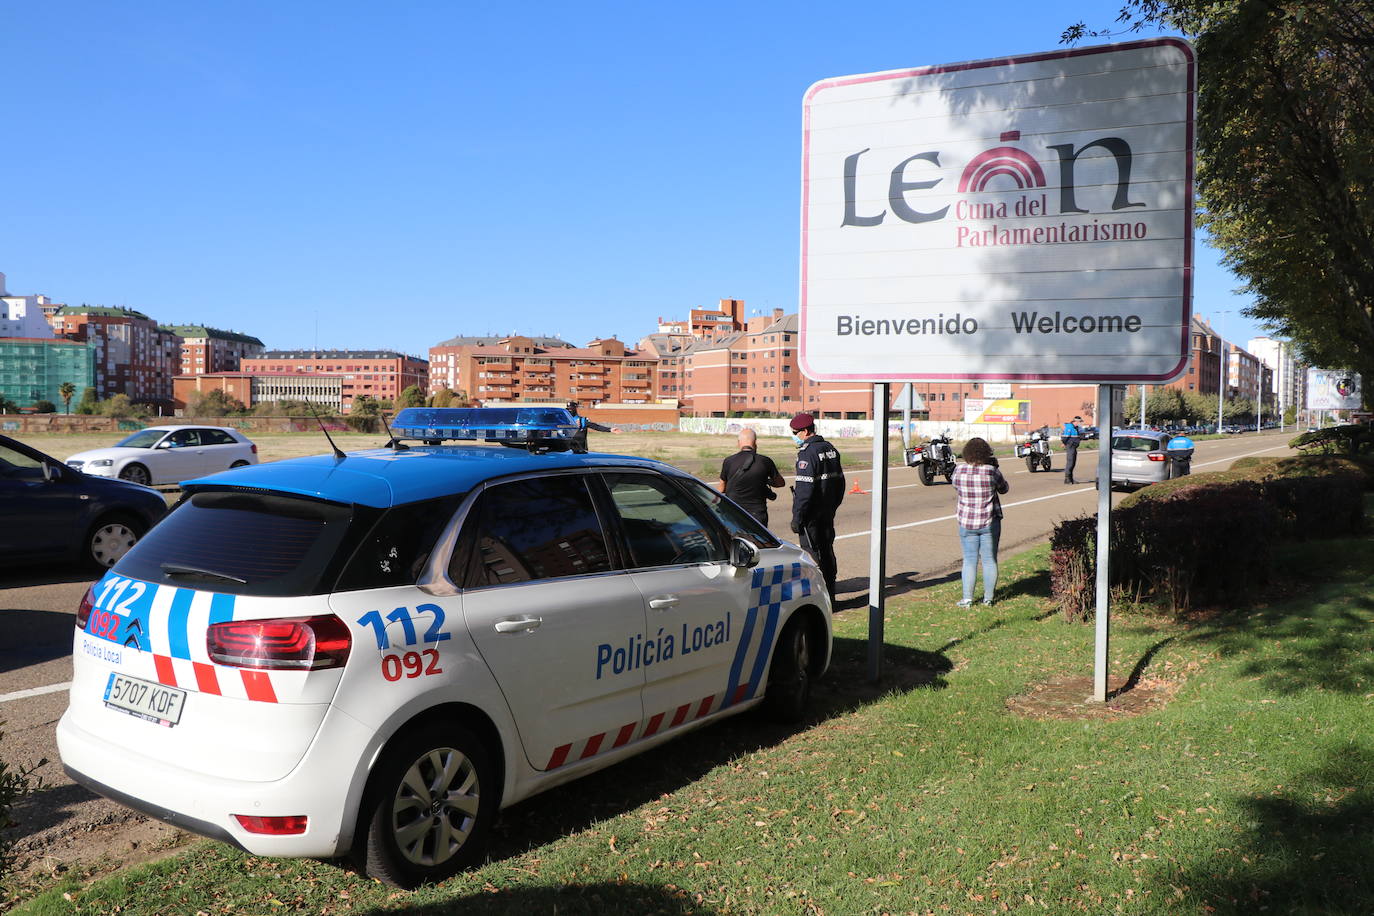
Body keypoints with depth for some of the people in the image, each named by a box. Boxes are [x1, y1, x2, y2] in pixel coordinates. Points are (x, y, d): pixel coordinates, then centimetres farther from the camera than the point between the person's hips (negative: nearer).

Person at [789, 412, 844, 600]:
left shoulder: (807, 453, -18)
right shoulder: (830, 449, 10)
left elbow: (804, 488, -22)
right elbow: (840, 480, 16)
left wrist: (797, 518, -19)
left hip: (812, 514, -9)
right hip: (828, 512, 9)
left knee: (812, 554, -2)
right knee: (827, 550, 15)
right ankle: (829, 595, 23)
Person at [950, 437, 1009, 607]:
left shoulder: (959, 471, -7)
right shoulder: (991, 471, -12)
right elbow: (1004, 488, 7)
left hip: (966, 522, 1)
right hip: (990, 522, -1)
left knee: (970, 560, 8)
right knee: (990, 560, 10)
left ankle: (967, 599, 7)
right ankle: (988, 598, 15)